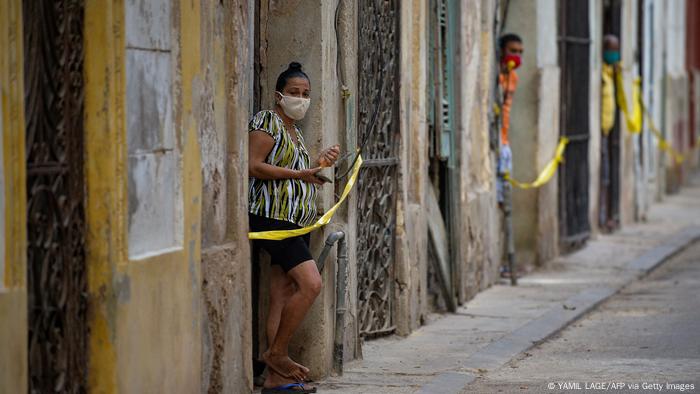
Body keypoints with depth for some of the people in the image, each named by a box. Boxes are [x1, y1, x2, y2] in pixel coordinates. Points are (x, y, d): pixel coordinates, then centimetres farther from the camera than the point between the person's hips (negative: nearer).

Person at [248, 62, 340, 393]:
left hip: (293, 223, 9)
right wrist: (299, 173, -14)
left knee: (282, 297, 5)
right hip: (272, 217, -9)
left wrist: (319, 164, 12)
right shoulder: (267, 121, -5)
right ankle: (276, 353, -9)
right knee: (311, 283, -19)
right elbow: (254, 166, -15)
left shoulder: (295, 132, 23)